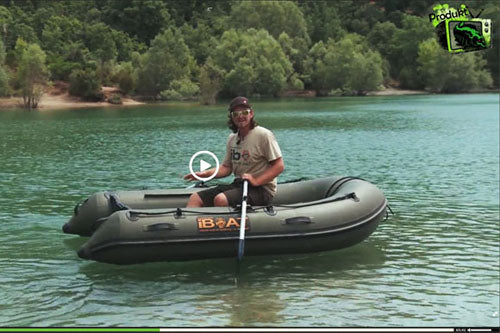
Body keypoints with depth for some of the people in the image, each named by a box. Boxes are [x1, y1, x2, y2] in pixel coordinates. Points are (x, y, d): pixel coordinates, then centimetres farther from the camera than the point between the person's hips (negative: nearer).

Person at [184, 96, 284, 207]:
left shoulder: (264, 135, -9)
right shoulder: (232, 138, 13)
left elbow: (279, 166, -12)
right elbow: (226, 168, 15)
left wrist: (256, 181, -20)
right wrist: (206, 173, -3)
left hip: (262, 189, -7)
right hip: (237, 185, 7)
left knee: (220, 199, -33)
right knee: (195, 198, -7)